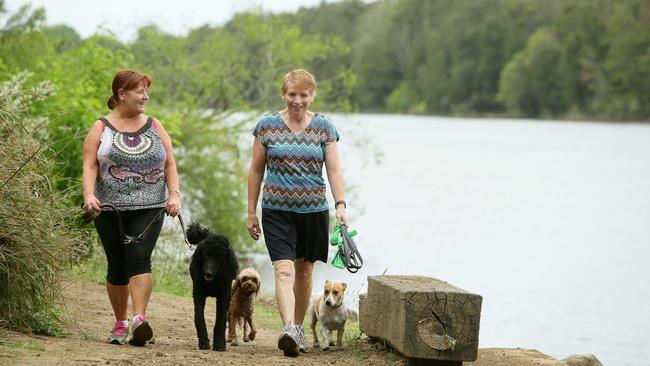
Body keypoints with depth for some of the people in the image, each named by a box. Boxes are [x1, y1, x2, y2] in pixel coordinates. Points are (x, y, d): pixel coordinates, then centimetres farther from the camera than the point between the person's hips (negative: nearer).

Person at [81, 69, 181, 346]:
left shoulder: (154, 127, 11)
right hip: (110, 209, 0)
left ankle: (139, 319, -25)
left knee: (139, 258, -18)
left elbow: (169, 165, 9)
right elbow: (90, 166, -4)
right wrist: (89, 194, -21)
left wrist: (174, 194, -6)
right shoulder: (101, 129, 4)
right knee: (117, 266, 4)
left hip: (149, 208, 0)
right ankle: (120, 324, 18)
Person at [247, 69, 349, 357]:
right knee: (284, 270, -16)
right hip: (277, 211, -2)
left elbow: (334, 171, 1)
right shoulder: (267, 126, 1)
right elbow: (256, 171, 7)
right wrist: (251, 212, 7)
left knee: (304, 271, 12)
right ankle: (289, 331, -28)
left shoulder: (324, 127, 3)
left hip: (313, 211, 2)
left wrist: (341, 205, -13)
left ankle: (297, 328, 27)